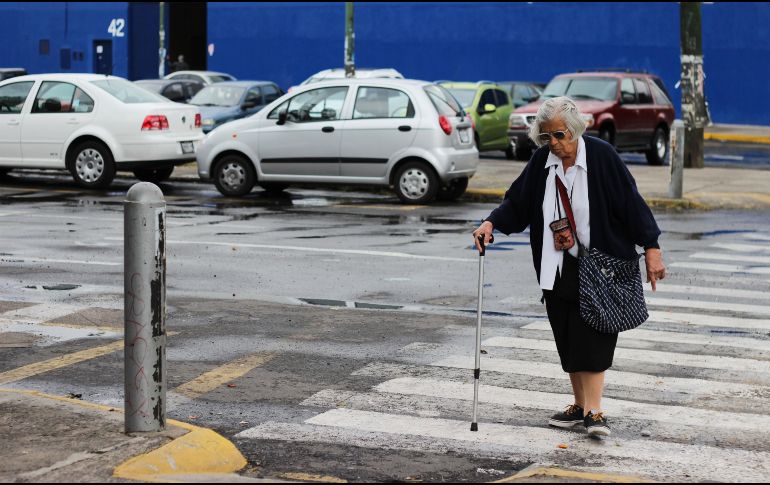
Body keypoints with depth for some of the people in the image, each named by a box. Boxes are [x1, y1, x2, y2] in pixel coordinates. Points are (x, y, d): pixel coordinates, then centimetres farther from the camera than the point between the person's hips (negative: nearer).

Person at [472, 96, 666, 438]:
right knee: (567, 336, 8)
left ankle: (594, 410, -12)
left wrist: (651, 248, -12)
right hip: (557, 266, 5)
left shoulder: (601, 156, -12)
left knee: (593, 334, -11)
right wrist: (492, 223, -11)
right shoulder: (542, 160, 0)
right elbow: (517, 201, 7)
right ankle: (580, 405, 18)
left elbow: (631, 202, -11)